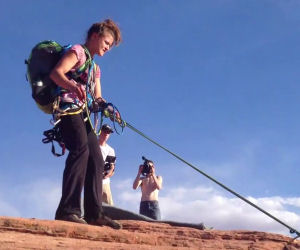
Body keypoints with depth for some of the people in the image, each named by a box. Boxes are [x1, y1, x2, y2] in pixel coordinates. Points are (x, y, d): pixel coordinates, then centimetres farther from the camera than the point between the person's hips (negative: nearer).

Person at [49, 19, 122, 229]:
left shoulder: (95, 67, 29)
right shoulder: (78, 51, 2)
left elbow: (97, 97, 24)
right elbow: (55, 73, -14)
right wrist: (72, 86, -35)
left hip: (82, 113, 10)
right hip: (68, 107, -9)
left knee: (96, 159, 2)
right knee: (80, 150, -27)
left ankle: (94, 213, 3)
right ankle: (68, 209, -32)